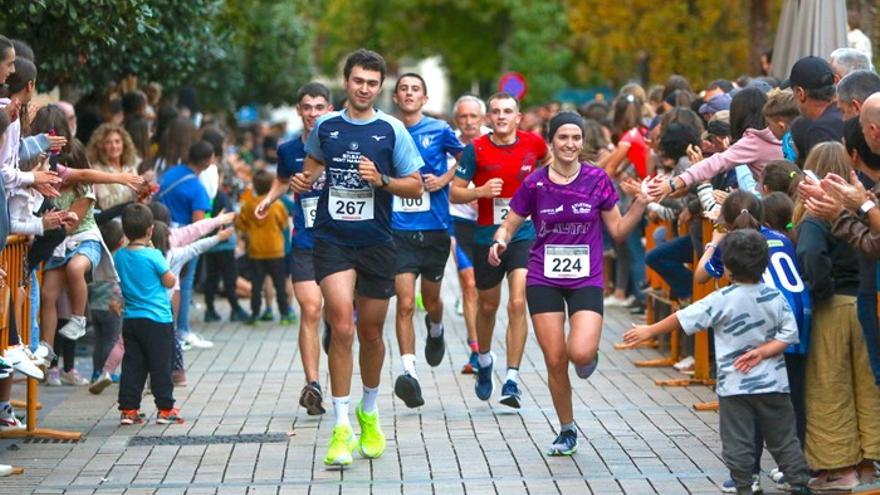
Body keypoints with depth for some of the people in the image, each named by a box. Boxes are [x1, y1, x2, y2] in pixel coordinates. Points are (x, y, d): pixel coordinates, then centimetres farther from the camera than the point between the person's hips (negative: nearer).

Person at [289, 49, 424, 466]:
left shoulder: (391, 130, -1)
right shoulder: (325, 126, 5)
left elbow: (416, 186, 1)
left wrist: (382, 181, -16)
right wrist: (304, 180, 3)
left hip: (376, 243, 0)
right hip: (331, 239, 0)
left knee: (370, 332, 11)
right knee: (341, 326, -17)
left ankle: (369, 412, 35)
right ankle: (341, 427, -14)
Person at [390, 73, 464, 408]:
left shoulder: (439, 131, 1)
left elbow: (464, 157, 16)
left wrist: (444, 179, 0)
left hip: (434, 229, 1)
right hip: (398, 229, -1)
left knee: (431, 299, 16)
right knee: (405, 302, -13)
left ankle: (435, 331, 50)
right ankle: (408, 370, -16)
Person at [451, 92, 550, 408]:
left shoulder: (533, 143, -1)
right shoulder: (476, 150, -6)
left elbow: (547, 159, 24)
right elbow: (455, 192, -5)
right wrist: (481, 191, -22)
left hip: (524, 236, 0)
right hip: (487, 238, 1)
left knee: (517, 304, -16)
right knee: (487, 306, 15)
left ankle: (512, 380, -12)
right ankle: (484, 360, 43)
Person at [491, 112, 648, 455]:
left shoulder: (597, 180, -1)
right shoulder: (534, 184, -2)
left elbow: (618, 230, 5)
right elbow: (509, 225, 6)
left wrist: (639, 205, -10)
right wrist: (500, 242, -16)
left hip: (586, 280, -1)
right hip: (544, 280, 1)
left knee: (581, 353, -22)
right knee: (555, 361, 0)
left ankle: (589, 356, 18)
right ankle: (567, 430, 21)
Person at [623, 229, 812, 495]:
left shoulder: (722, 300, -12)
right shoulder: (775, 298, -2)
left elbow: (683, 319, -6)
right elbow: (788, 334, -3)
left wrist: (649, 331, 4)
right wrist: (762, 352, -7)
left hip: (735, 386, -3)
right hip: (772, 384, 3)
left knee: (737, 443, 3)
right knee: (784, 440, 11)